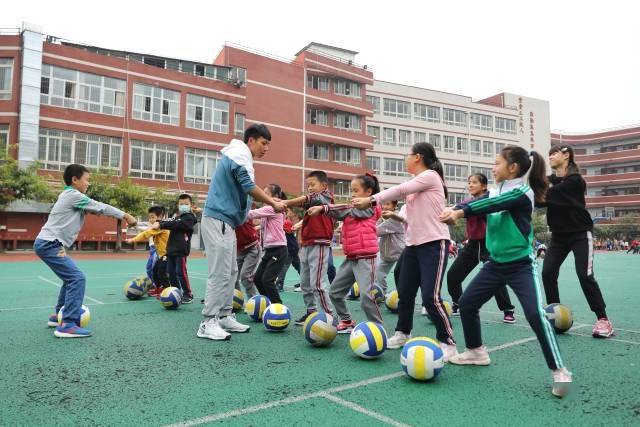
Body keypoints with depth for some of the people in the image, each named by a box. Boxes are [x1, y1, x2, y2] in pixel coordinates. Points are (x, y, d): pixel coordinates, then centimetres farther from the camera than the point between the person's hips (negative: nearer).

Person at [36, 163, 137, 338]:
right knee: (77, 278, -16)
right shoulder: (74, 195, -11)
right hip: (49, 244, -10)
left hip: (47, 243, 10)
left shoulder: (69, 195, 18)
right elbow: (101, 207, -7)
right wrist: (126, 216, 2)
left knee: (71, 277, 20)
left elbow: (95, 209, 20)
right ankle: (67, 325, -18)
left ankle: (58, 315, 28)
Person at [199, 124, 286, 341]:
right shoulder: (240, 153, -9)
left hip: (225, 221, 11)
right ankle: (208, 323, -5)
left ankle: (224, 316, 18)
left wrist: (271, 202, 13)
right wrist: (274, 204, -12)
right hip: (218, 220, -11)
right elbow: (249, 187, -21)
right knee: (220, 273, -10)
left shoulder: (239, 155, 21)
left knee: (231, 272, 12)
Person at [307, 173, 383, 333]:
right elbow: (341, 213, 0)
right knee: (335, 292, 13)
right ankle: (347, 322, 29)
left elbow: (346, 209, -15)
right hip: (351, 258, 9)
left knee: (366, 296, -14)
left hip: (365, 258, -9)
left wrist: (323, 208, -17)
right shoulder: (355, 209, 16)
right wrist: (321, 209, -15)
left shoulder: (369, 207, -6)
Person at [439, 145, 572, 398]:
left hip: (521, 265, -7)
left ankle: (559, 372, 0)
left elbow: (493, 205, -30)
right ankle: (476, 352, 27)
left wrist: (461, 212, -40)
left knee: (535, 315, -18)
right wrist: (453, 210, -25)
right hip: (495, 263, 7)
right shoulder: (495, 191, 7)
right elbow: (477, 203, -7)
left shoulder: (523, 193, -16)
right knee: (466, 303, 8)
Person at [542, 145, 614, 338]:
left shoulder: (575, 180, -15)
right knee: (547, 273, -4)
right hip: (559, 235, 6)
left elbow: (548, 195, -24)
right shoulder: (549, 180, 5)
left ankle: (603, 320, -1)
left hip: (580, 234, -6)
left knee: (585, 275, -13)